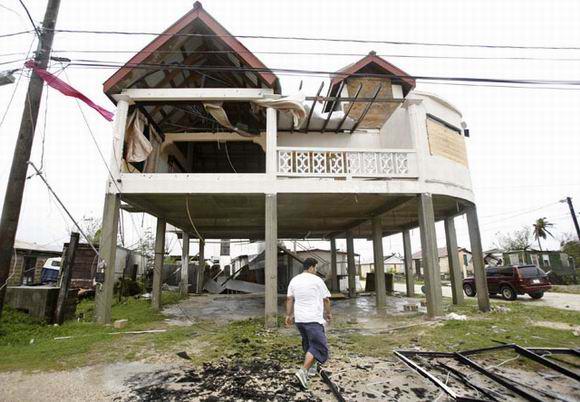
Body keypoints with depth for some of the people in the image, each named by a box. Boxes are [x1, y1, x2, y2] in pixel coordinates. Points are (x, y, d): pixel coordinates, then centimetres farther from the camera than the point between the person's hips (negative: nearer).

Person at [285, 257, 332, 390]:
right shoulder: (317, 280, -7)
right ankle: (303, 372, -15)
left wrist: (289, 315, 14)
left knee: (308, 343, 24)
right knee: (318, 346, -3)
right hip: (313, 319, -7)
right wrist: (328, 313, 14)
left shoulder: (294, 280, 8)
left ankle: (312, 367, 34)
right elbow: (326, 299, 0)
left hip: (299, 319, 7)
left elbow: (289, 299, 8)